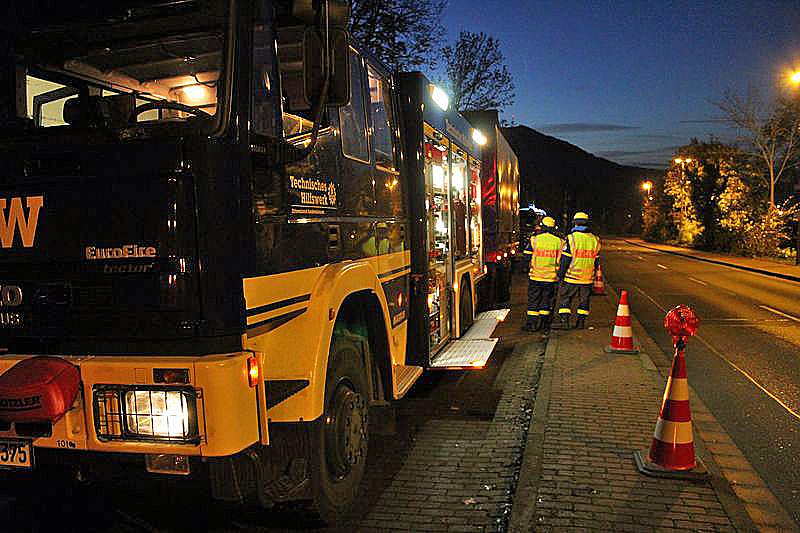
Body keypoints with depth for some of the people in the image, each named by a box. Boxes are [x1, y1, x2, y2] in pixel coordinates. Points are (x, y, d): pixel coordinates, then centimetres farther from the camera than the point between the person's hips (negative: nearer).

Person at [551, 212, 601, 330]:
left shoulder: (571, 238, -11)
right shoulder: (595, 239, 5)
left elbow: (565, 259, -11)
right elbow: (596, 260, 12)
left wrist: (560, 275, -4)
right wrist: (593, 274, 22)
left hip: (572, 276, -4)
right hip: (588, 277, 5)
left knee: (564, 298, 4)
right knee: (584, 300, 12)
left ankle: (564, 321, -2)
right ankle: (581, 322, 15)